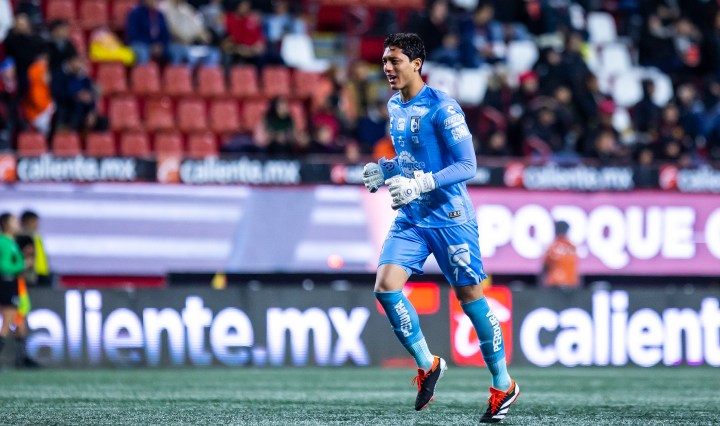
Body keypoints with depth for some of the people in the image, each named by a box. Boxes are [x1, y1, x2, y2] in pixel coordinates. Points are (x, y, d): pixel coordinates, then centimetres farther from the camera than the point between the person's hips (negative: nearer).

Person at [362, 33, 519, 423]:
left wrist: (420, 184, -27)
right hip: (410, 219, 7)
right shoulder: (394, 107, 10)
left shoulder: (441, 108, -15)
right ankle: (427, 365, 6)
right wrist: (383, 171, 5)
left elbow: (467, 165, -18)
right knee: (385, 287, -11)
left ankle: (503, 385, 15)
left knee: (469, 296, 1)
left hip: (449, 216, -7)